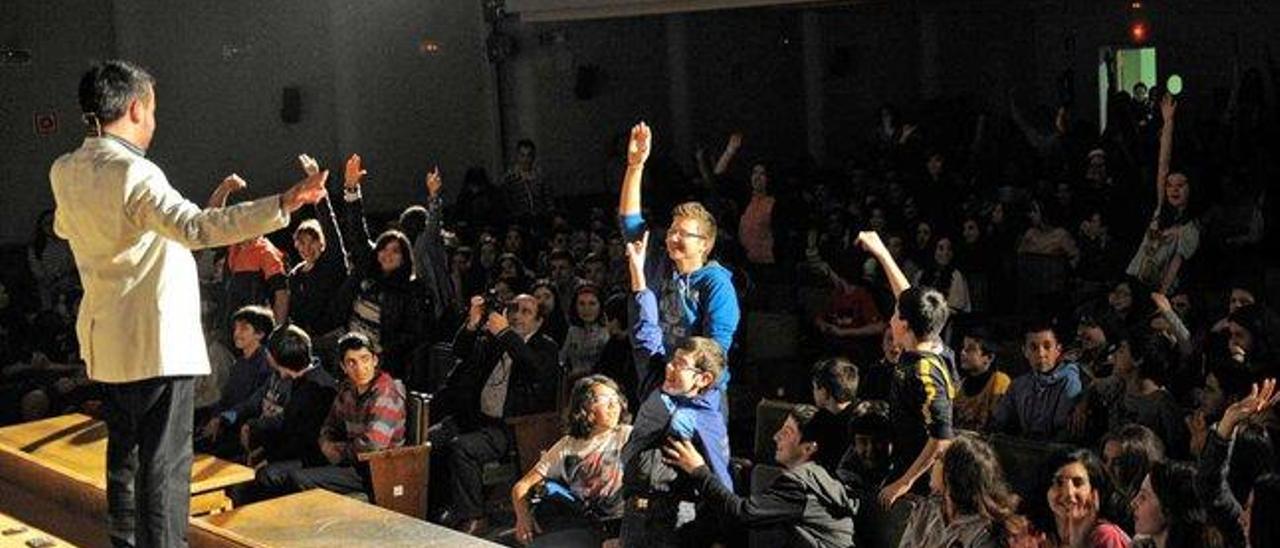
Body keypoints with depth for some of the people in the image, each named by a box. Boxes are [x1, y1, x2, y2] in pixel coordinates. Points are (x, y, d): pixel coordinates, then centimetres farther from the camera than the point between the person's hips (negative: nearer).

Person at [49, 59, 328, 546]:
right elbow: (195, 227, -34)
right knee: (164, 467, -5)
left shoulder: (65, 172, 7)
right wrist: (282, 205, -41)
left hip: (106, 342, 9)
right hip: (156, 343, -8)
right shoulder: (133, 173, -19)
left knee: (124, 452, 20)